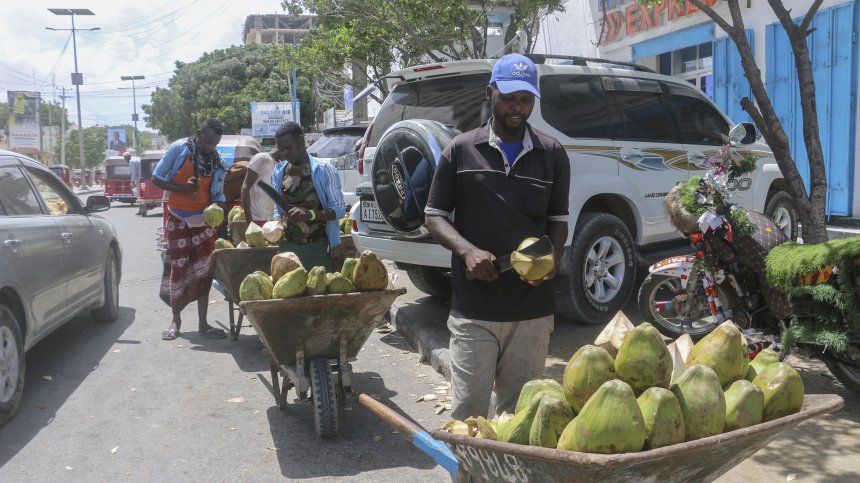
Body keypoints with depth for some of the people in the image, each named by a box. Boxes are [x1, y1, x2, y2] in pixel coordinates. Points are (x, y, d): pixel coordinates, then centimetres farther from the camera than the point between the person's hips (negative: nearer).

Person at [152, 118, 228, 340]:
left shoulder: (216, 160, 2)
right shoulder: (178, 149, -8)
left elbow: (217, 193, 4)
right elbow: (157, 179, -6)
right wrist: (183, 188, -19)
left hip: (203, 220, 3)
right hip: (178, 220, -3)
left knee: (203, 271, 2)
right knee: (179, 269, 1)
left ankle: (203, 323, 9)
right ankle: (176, 320, 16)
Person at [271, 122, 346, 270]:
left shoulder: (324, 170, -6)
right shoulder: (279, 171, 8)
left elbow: (339, 209, -8)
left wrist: (310, 214, -23)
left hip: (316, 246, -4)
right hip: (287, 245, 4)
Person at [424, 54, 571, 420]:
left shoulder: (552, 155, 9)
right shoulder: (461, 150, 3)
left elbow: (558, 219, 16)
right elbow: (434, 215, 5)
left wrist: (551, 257, -6)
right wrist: (467, 250, -14)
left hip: (533, 308, 2)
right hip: (473, 308, -2)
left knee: (519, 408, 10)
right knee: (468, 408, -2)